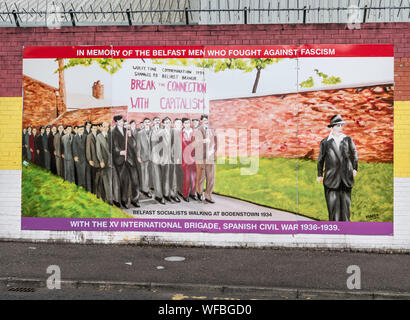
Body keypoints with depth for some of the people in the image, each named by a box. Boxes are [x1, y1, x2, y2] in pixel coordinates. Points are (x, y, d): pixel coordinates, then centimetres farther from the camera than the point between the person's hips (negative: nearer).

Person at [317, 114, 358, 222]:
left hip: (346, 178, 2)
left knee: (345, 203, 8)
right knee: (333, 204, 0)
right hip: (331, 179, -2)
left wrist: (354, 168, 13)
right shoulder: (325, 142, 1)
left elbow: (354, 154, 17)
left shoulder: (348, 139, 5)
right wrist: (320, 175, 10)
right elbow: (320, 159, 8)